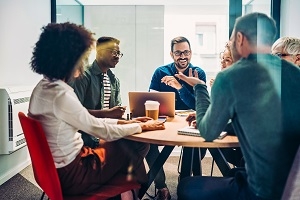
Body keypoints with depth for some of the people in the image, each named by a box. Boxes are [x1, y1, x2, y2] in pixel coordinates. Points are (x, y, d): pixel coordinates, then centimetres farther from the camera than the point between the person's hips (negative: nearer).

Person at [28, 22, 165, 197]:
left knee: (124, 145, 14)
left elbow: (88, 121, 8)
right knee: (131, 151, 7)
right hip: (70, 174, -8)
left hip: (58, 166, 8)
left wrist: (124, 122, 6)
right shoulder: (60, 94, -28)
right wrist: (142, 126, -6)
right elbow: (104, 132, -20)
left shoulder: (44, 86, 2)